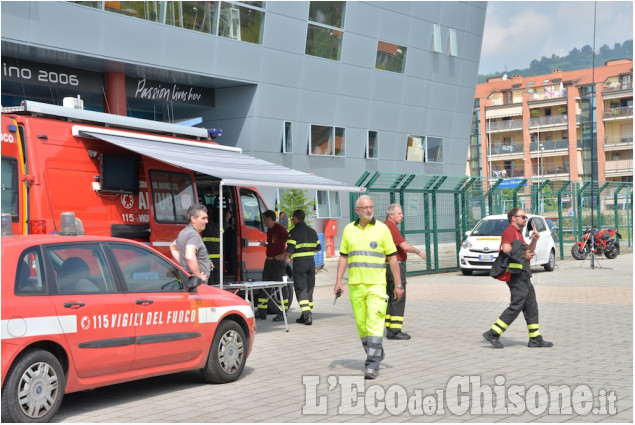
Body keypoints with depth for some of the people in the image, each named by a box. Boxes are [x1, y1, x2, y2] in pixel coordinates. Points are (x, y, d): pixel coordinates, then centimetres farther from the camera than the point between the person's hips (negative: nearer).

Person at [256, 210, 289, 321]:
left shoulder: (280, 228, -12)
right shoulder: (269, 230, 17)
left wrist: (284, 255, -20)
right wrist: (265, 244, 11)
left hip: (278, 261, -10)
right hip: (269, 261, 10)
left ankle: (282, 314, -1)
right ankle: (261, 312, 15)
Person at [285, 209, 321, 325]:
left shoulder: (294, 232, -8)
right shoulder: (312, 231, 12)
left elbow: (289, 251, -13)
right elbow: (318, 247, 16)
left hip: (299, 262, -6)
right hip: (311, 261, 6)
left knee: (301, 289, -5)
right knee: (309, 288, 13)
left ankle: (307, 315, -16)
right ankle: (307, 315, 15)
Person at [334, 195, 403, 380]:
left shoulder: (382, 229, 1)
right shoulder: (349, 229, 9)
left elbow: (392, 257, 3)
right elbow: (343, 257, 14)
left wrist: (398, 284, 0)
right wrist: (338, 281, 4)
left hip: (376, 284, -3)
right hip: (355, 285, 3)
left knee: (374, 323, -12)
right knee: (361, 324, 8)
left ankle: (372, 364, -13)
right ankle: (376, 354, 27)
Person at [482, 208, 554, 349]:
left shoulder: (518, 233, 23)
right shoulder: (510, 231, -10)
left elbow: (529, 251, 28)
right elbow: (506, 249, -26)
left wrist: (534, 240, 10)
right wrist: (522, 255, -14)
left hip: (523, 276, 11)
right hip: (516, 275, -11)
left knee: (531, 307, 10)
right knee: (516, 306, -12)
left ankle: (535, 339, 14)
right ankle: (493, 334, -9)